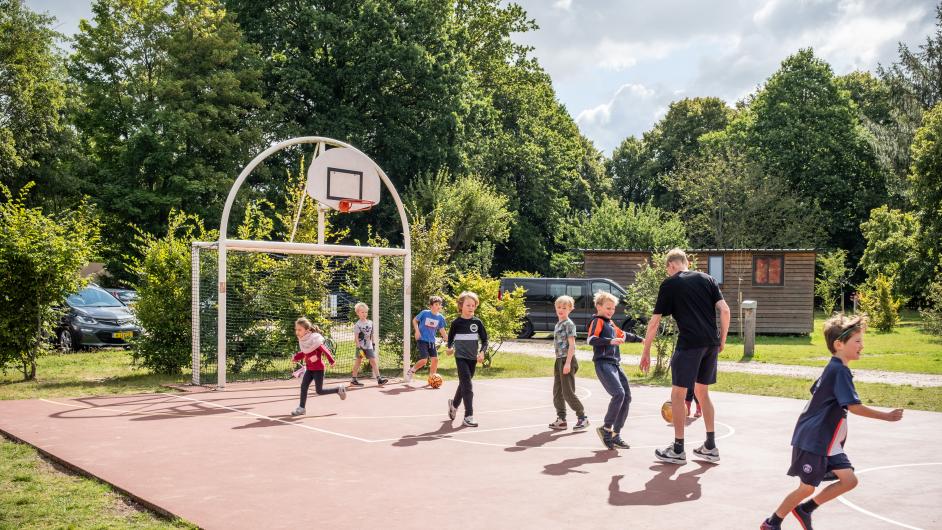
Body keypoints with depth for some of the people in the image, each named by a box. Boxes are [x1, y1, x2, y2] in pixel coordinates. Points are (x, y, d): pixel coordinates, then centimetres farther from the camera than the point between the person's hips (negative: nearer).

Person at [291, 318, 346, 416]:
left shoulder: (315, 340, -22)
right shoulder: (302, 341, 2)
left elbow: (325, 350, -18)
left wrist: (331, 361, -13)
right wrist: (296, 357, -4)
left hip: (318, 368, -7)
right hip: (309, 368, 7)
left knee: (319, 391, -3)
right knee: (303, 386, -2)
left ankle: (339, 389, 15)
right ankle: (301, 408, 5)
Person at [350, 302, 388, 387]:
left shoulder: (370, 322, 6)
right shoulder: (357, 324, -10)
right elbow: (356, 337, -13)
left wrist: (373, 343, 15)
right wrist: (359, 347, -18)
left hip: (369, 346, 4)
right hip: (361, 346, -4)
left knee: (373, 361, -2)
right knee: (358, 362, 5)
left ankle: (379, 378, -6)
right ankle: (353, 380, 15)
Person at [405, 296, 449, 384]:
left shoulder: (440, 317, 1)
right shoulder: (424, 313, -10)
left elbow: (442, 330, 9)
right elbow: (414, 320, 3)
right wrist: (417, 331, -10)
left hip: (431, 341, 5)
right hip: (422, 340, -5)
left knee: (435, 359, -2)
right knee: (424, 360, -13)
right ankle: (411, 371, 11)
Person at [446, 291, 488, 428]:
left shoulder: (477, 322, 0)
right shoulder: (457, 323, -4)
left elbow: (484, 340, 2)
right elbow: (450, 338, 11)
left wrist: (482, 352, -14)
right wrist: (450, 348, -6)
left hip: (473, 358, 3)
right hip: (461, 357, -3)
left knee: (464, 384, 17)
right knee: (467, 385, -13)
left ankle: (454, 404, 44)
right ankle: (468, 416, -12)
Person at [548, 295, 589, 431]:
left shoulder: (569, 324, -9)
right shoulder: (558, 325, 16)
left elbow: (571, 345, -15)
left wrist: (567, 363, -22)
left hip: (567, 360, -9)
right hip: (559, 360, 9)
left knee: (568, 392, -7)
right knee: (557, 392, 8)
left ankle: (582, 417, 3)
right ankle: (561, 420, 14)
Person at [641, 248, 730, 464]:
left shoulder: (669, 284, 2)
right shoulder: (707, 279, 14)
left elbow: (654, 322, 2)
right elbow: (725, 310, 5)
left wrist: (646, 352, 8)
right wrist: (722, 340, 14)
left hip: (689, 344, -5)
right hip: (711, 343, 6)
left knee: (678, 394, 5)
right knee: (702, 393, 18)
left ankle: (678, 449, 8)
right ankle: (710, 447, 21)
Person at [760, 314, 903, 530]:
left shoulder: (833, 369, 10)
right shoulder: (840, 371, -19)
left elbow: (816, 391, 22)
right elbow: (854, 406, -25)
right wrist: (886, 416, -19)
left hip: (826, 442, 9)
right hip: (813, 441, -9)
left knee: (849, 480, 4)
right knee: (807, 487, 0)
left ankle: (805, 509, 15)